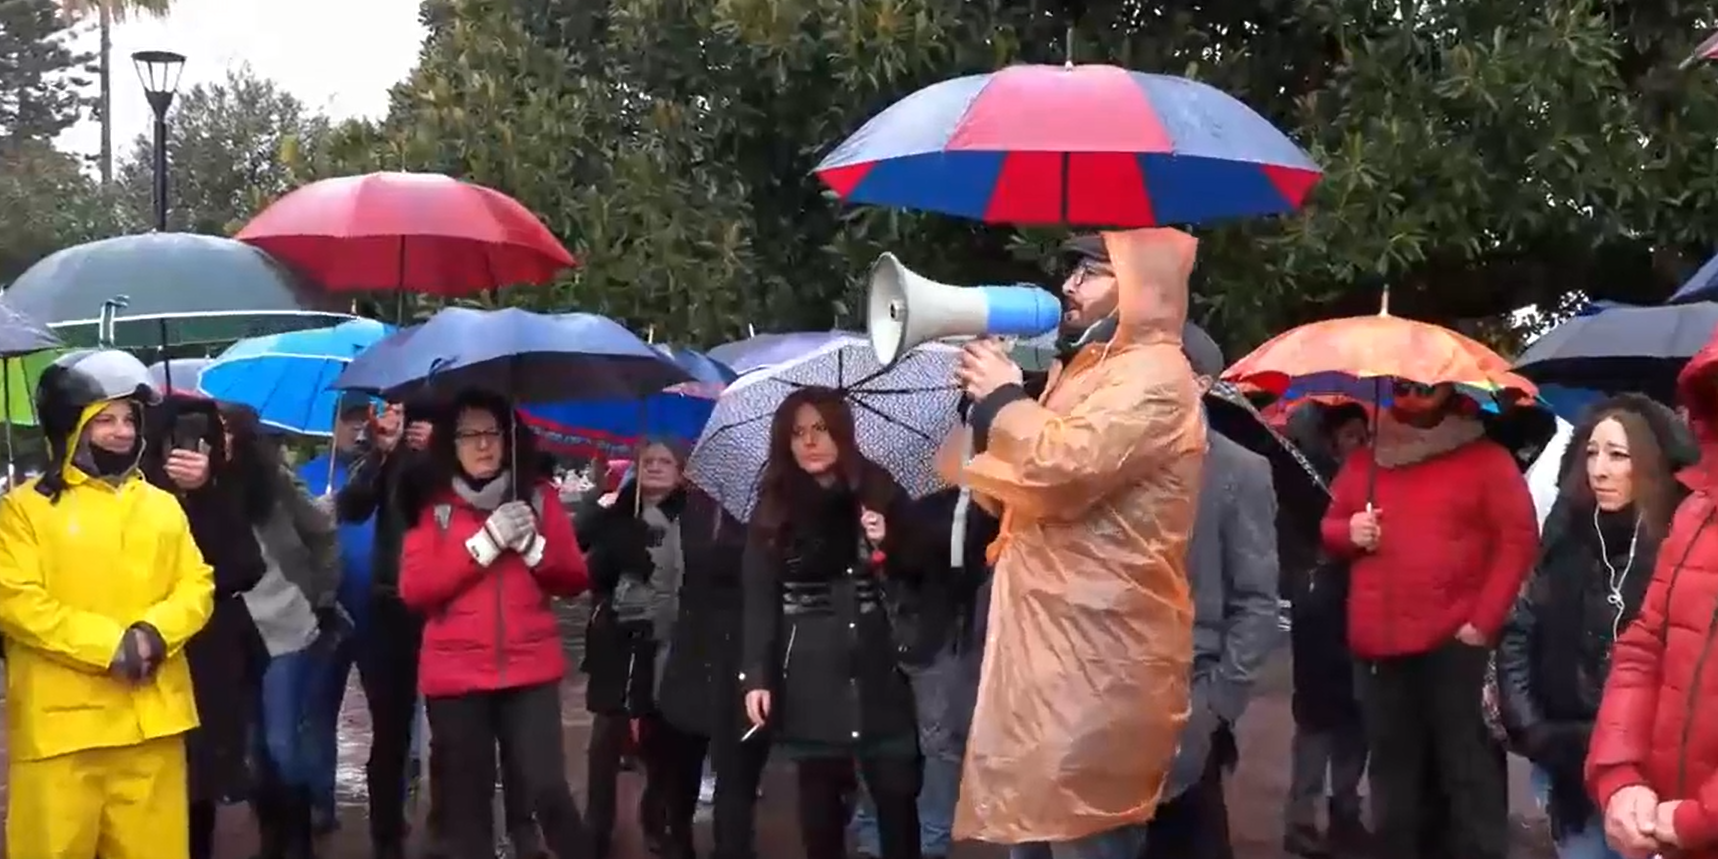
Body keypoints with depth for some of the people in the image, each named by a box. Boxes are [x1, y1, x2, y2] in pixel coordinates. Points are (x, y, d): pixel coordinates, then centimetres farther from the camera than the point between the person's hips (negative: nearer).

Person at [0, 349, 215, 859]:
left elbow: (197, 586, 8)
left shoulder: (162, 506, 15)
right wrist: (108, 643, -18)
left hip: (150, 719, 4)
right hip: (60, 722, -4)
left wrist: (154, 633, -13)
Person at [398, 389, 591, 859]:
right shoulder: (432, 504, 3)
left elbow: (574, 580, 7)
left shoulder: (539, 495, 7)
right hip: (455, 674, 0)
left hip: (530, 669, 0)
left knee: (546, 788, -11)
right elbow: (414, 589, -7)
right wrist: (483, 543, -12)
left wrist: (532, 545, -10)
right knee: (467, 800, 3)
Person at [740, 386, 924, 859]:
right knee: (820, 790, 3)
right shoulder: (774, 508, 3)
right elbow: (759, 597, 0)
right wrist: (756, 676, -8)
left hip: (877, 661, 1)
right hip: (810, 670, -1)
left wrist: (886, 545, -10)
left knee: (897, 788, -4)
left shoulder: (880, 492, 6)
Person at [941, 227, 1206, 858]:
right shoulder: (1090, 368, 21)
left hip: (1098, 668, -10)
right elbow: (1019, 488, 25)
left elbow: (1062, 466, -27)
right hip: (1054, 654, 10)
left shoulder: (1153, 375, -12)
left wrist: (1003, 397, -9)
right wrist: (986, 404, 8)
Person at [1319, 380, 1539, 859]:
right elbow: (1329, 529, 24)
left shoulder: (1485, 458, 2)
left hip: (1456, 642, -5)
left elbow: (1518, 539, -4)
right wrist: (1348, 532, -1)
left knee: (1467, 770, -4)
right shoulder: (1364, 462, 16)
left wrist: (1484, 621, -11)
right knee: (1393, 773, 13)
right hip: (1379, 645, 5)